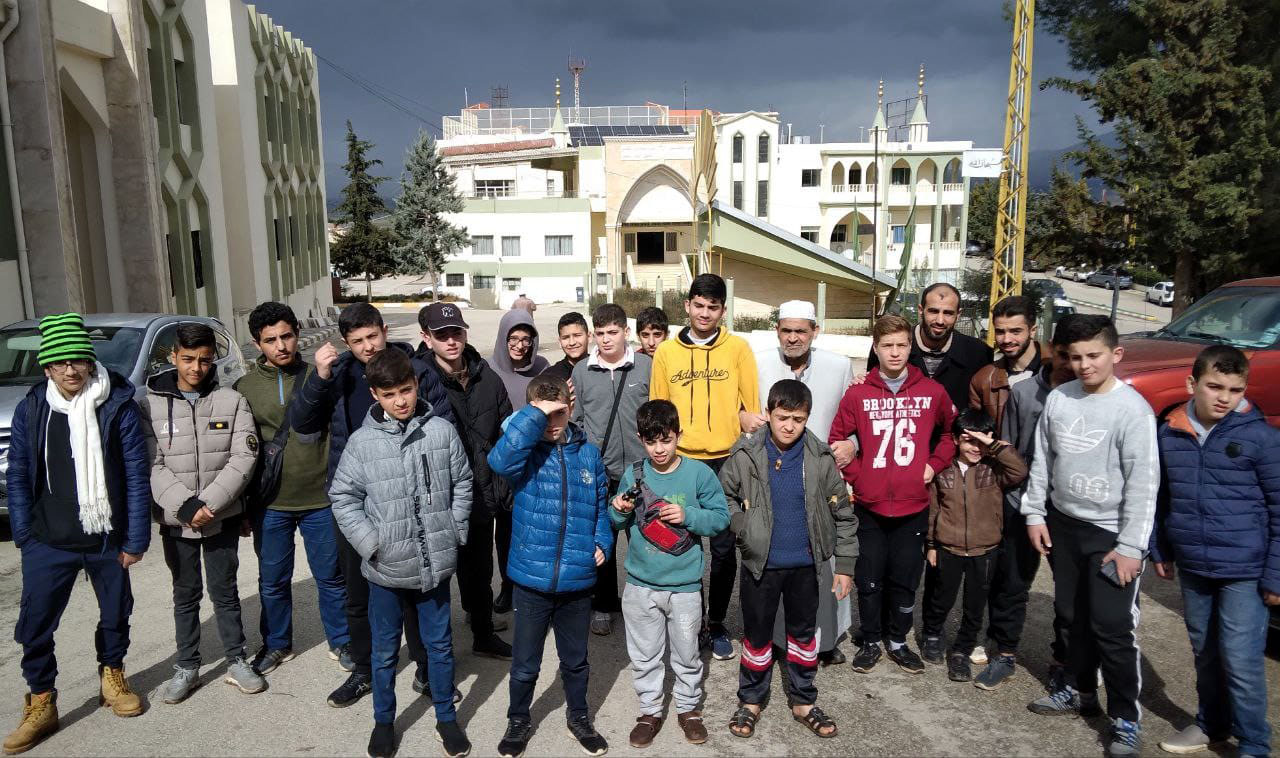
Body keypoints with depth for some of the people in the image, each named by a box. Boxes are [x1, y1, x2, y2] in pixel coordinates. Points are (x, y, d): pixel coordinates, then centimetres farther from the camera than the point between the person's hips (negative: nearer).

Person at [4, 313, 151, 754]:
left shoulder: (118, 405, -10)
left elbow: (137, 474, -9)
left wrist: (136, 538, -9)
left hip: (108, 539, -1)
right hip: (48, 542, 1)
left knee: (115, 614, 15)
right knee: (35, 624, 3)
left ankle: (112, 677, 39)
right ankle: (41, 704, 22)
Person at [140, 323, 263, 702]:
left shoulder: (232, 401, -3)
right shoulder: (151, 404, -3)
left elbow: (243, 457, -9)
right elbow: (152, 465, -8)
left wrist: (209, 503, -17)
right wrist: (186, 505, -17)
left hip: (223, 516, 0)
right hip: (175, 519, 1)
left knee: (225, 592, 10)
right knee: (185, 594, 14)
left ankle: (237, 662, 23)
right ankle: (187, 667, 26)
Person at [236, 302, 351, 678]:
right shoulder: (245, 387, 0)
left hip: (320, 499, -1)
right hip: (269, 504, 1)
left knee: (330, 576, 11)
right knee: (273, 581, 15)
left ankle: (340, 641, 29)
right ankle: (276, 644, 35)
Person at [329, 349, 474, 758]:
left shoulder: (441, 431, -5)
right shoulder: (362, 441, -7)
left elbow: (462, 484, 5)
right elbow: (343, 497, -1)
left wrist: (453, 532, -1)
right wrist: (370, 542, -8)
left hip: (434, 563, 1)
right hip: (386, 568, 0)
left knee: (439, 645, 15)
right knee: (385, 651, 16)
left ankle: (446, 718, 33)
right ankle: (383, 722, 36)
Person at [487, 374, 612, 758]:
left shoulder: (588, 452, 1)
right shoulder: (526, 451, -9)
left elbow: (600, 505, 13)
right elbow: (501, 460, -34)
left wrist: (602, 542, -2)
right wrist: (534, 414, -32)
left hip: (578, 582, 2)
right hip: (532, 579, -2)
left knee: (575, 660, 21)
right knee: (525, 664, 15)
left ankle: (579, 718, 44)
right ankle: (518, 721, 40)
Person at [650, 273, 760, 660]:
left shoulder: (738, 348, 0)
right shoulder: (667, 352, 4)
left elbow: (752, 405, 2)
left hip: (726, 461, -1)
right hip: (680, 462, 1)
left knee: (724, 548, 6)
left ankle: (717, 624, 23)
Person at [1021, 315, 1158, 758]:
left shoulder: (1133, 409, -14)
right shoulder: (1058, 399, 1)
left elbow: (1143, 483, -15)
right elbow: (1042, 460, 10)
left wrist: (1131, 546, -17)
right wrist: (1035, 513, 7)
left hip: (1111, 534, -5)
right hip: (1063, 525, 6)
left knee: (1112, 627, -4)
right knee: (1073, 616, 17)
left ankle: (1126, 718, 10)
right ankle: (1079, 691, 34)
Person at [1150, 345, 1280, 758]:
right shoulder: (1170, 433, 1)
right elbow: (1160, 497, 13)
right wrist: (1159, 550, 14)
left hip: (1244, 572, -4)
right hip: (1193, 568, 5)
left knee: (1241, 661, 0)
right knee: (1205, 654, 19)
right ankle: (1211, 724, 37)